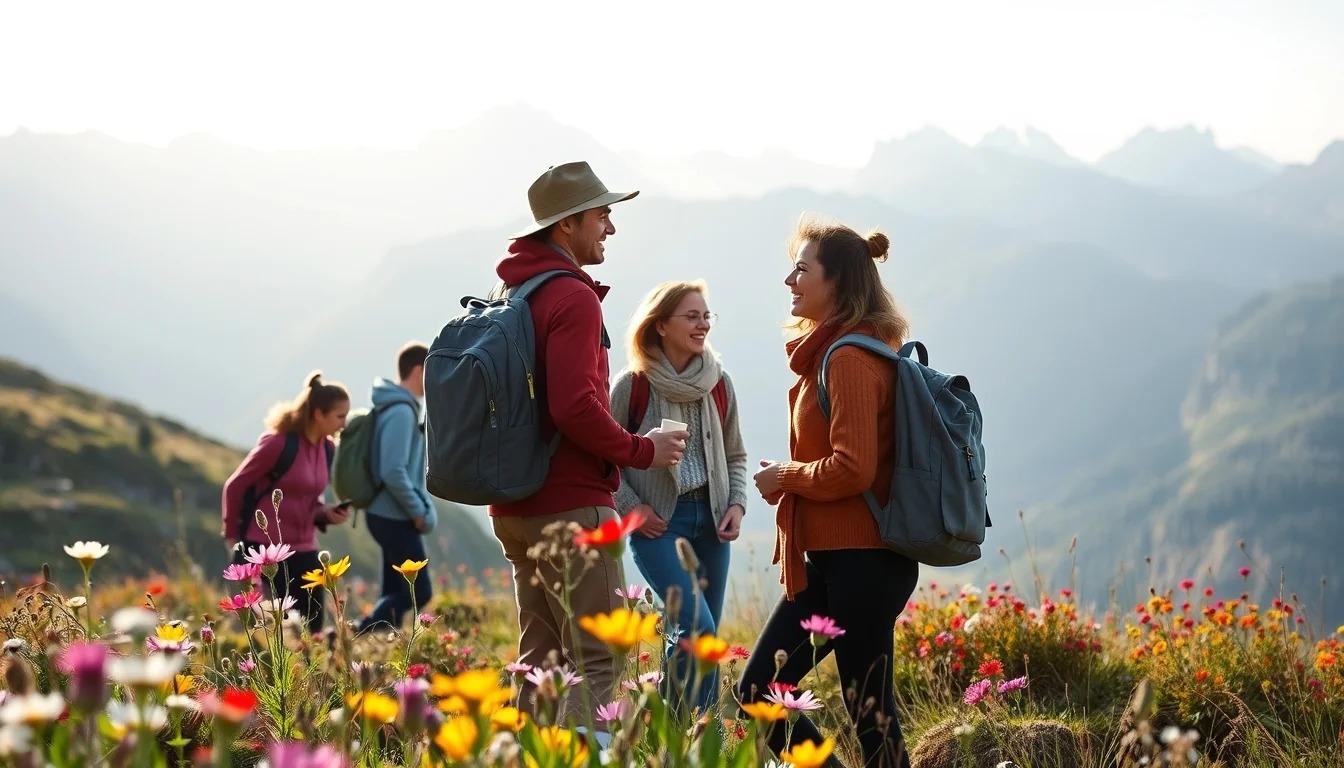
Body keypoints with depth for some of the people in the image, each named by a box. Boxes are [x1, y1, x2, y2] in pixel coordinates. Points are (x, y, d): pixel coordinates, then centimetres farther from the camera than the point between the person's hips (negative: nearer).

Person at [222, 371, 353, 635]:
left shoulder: (327, 449, 6)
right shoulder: (278, 443, -15)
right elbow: (235, 486, -6)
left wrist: (326, 514, -1)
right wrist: (232, 535, 0)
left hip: (303, 550, 7)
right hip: (264, 548, -7)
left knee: (313, 623, 3)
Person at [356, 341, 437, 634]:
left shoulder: (399, 407, 12)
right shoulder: (401, 411, -18)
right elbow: (393, 472, -25)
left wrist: (422, 506, 12)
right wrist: (419, 512, -15)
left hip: (391, 515, 10)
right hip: (396, 518, -10)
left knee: (395, 593, 12)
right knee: (418, 592, -7)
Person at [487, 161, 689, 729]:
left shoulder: (512, 294, 14)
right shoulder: (573, 298, -14)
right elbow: (575, 407, -23)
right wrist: (641, 451, -10)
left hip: (516, 506, 9)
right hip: (570, 506, -9)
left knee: (542, 659, 14)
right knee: (597, 660, -7)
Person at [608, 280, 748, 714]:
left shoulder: (719, 384, 5)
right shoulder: (634, 385, -8)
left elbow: (734, 455, 16)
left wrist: (737, 504, 2)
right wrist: (631, 506, -9)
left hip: (710, 519, 5)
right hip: (658, 523, -5)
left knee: (691, 638, 6)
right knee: (698, 630, -17)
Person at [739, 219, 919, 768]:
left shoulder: (850, 358, -16)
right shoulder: (832, 350, 15)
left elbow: (853, 468, -23)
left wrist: (785, 477, -8)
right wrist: (788, 478, 8)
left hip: (861, 563, -10)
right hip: (831, 560, 10)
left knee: (869, 714, -3)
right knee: (757, 692, 10)